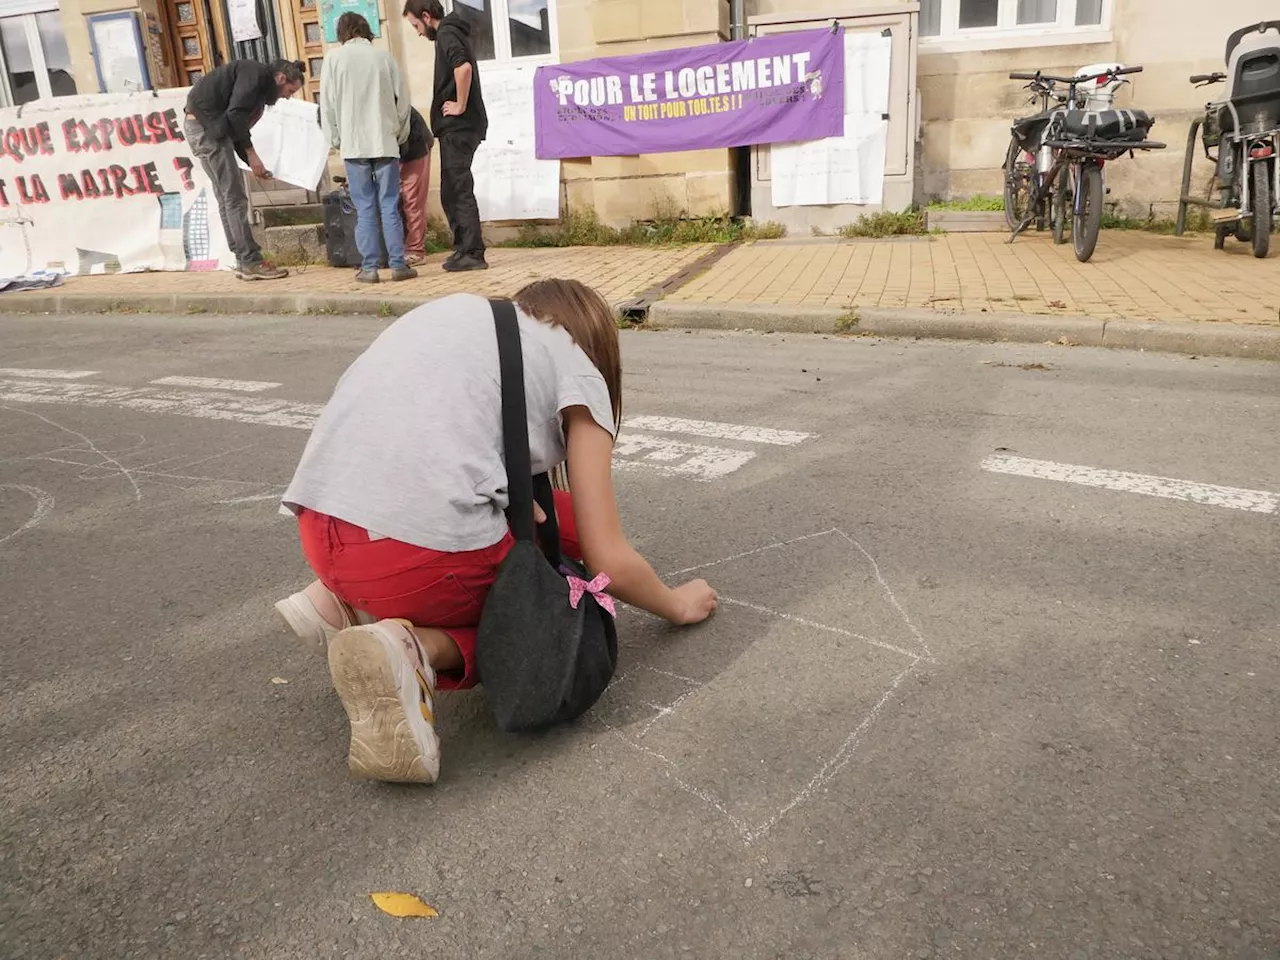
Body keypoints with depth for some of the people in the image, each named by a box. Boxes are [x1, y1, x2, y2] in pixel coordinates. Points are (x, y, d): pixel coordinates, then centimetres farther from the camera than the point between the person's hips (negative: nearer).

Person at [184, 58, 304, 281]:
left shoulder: (259, 84, 20)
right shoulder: (256, 73, -9)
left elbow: (237, 128, 17)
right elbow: (235, 114, -19)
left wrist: (251, 162, 10)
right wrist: (251, 154, -13)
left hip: (202, 127, 10)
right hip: (206, 126, -10)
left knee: (227, 198, 9)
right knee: (235, 197, -9)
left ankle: (244, 262, 12)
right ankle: (251, 262, -8)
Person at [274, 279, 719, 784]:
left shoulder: (455, 313, 27)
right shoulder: (577, 370, 10)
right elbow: (610, 562, 6)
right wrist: (677, 605, 24)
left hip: (317, 532, 7)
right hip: (423, 551, -7)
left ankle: (345, 606, 14)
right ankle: (420, 651, -6)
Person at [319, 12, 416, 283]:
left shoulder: (334, 57, 2)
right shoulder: (383, 55, 5)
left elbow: (327, 103, 2)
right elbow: (403, 97, 7)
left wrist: (336, 139, 11)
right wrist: (399, 134, 17)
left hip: (353, 143, -1)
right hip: (385, 141, 1)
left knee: (365, 209, 3)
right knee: (389, 206, 3)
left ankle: (369, 267, 1)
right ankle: (398, 264, 1)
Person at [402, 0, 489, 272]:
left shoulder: (446, 33, -9)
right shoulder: (452, 33, 21)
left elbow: (463, 68, -28)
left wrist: (460, 106, -20)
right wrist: (461, 105, 15)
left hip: (457, 126, -10)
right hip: (461, 127, 10)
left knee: (459, 191, -8)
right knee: (453, 191, 12)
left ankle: (473, 253, -7)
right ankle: (464, 249, 16)